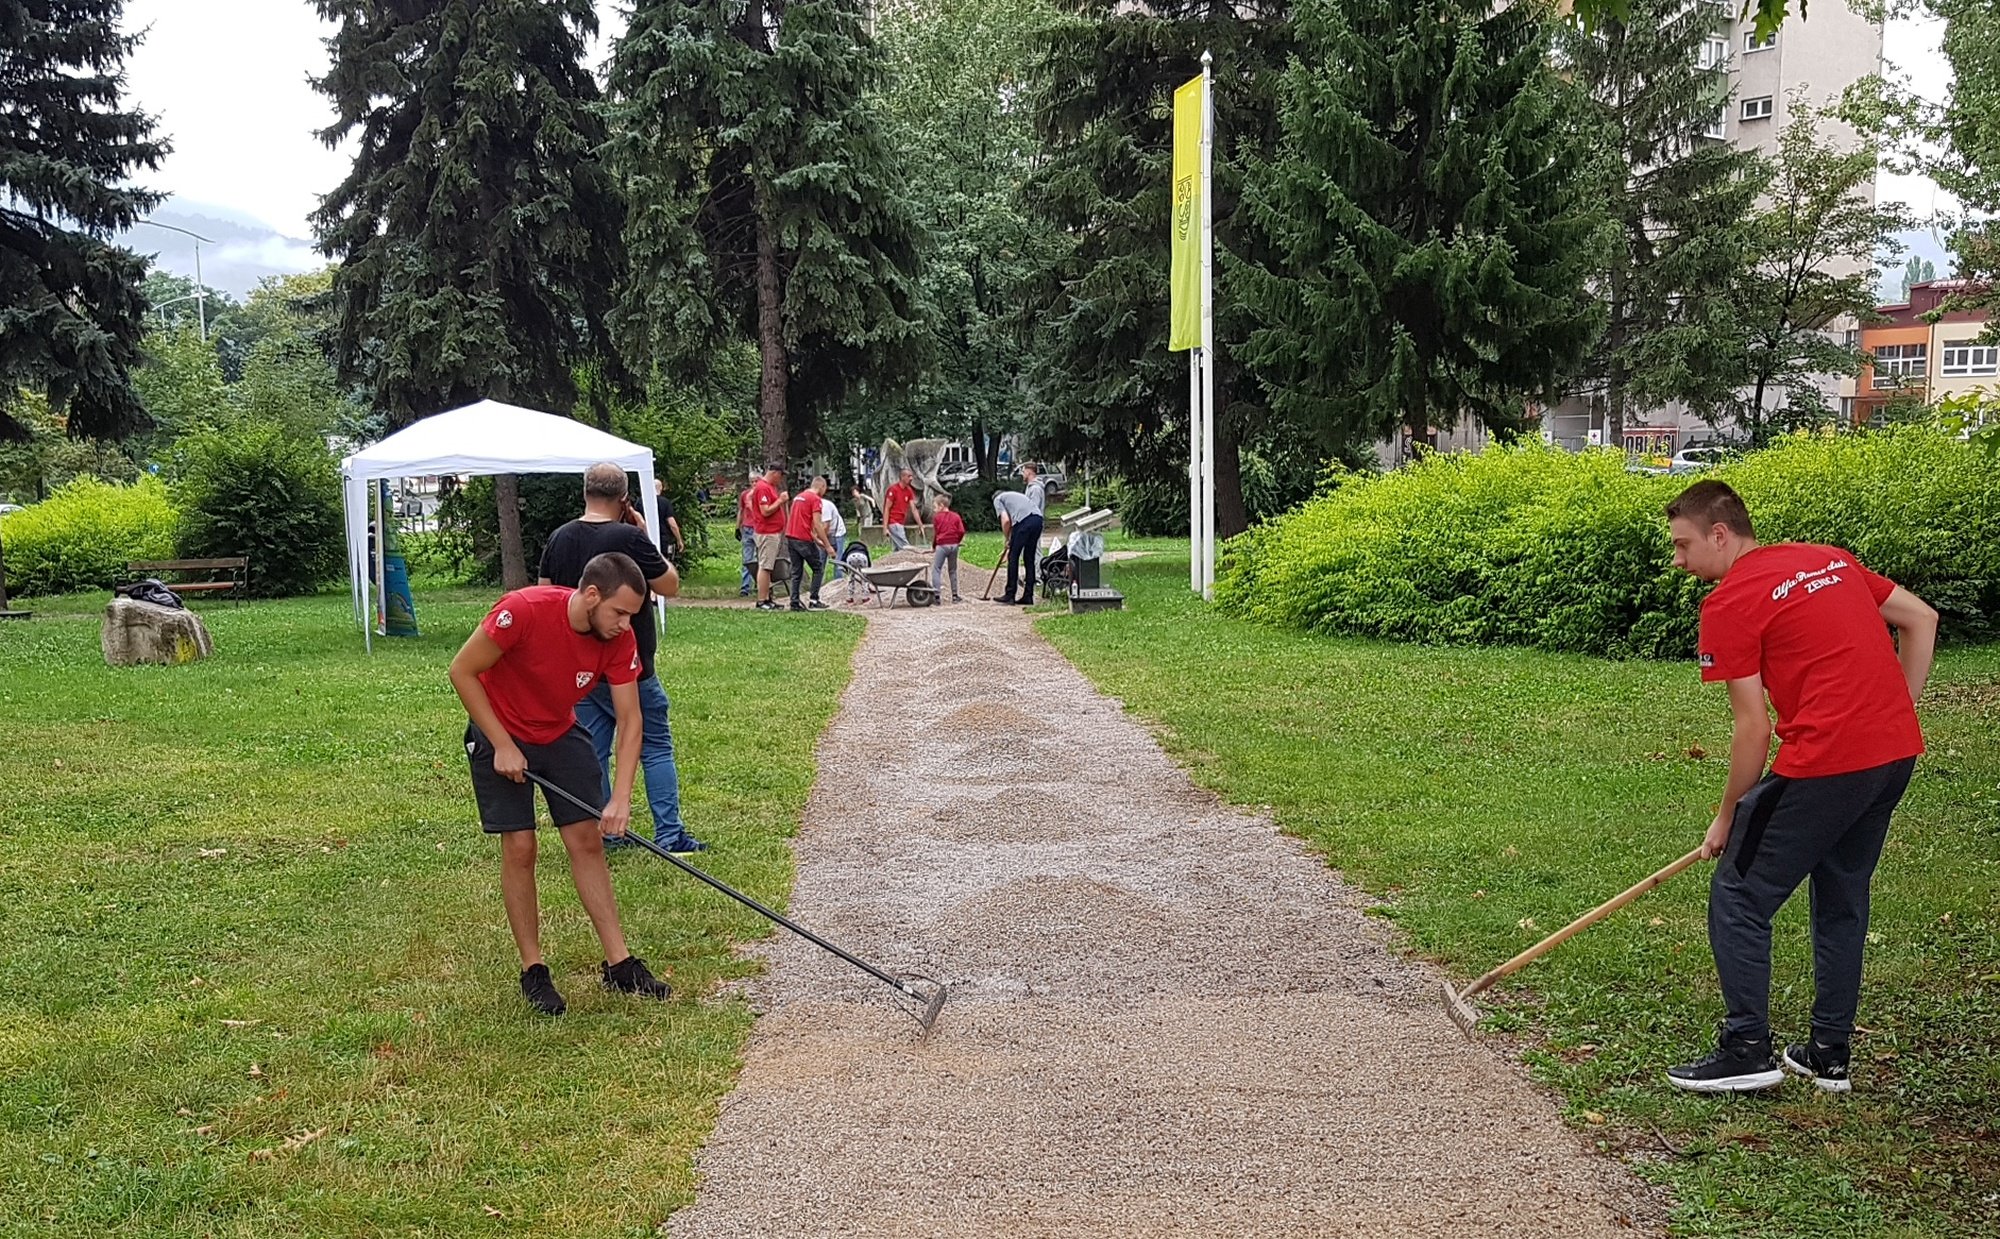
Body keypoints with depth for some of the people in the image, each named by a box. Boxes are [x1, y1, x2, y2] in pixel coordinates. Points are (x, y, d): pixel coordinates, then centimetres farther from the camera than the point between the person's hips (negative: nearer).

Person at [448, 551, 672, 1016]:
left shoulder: (619, 638, -19)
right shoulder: (523, 610, -32)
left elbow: (629, 720, -14)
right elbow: (461, 672, -21)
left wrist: (620, 798, -23)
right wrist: (503, 746, -20)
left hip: (561, 734, 4)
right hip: (499, 735, -4)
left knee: (588, 840, 0)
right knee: (519, 847, -5)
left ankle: (618, 962, 6)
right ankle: (532, 970, 8)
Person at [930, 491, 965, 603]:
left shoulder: (937, 517, 1)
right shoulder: (956, 516, 10)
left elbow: (934, 534, 3)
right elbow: (962, 531, 2)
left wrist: (933, 546, 15)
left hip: (942, 545, -4)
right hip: (954, 545, 4)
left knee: (936, 569, -3)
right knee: (953, 570, 14)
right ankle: (955, 595, 16)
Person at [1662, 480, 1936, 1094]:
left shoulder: (1728, 604, -6)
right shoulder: (1829, 558, 16)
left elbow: (1754, 728, -7)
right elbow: (1921, 619, 17)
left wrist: (1727, 816, 4)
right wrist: (1894, 716, 18)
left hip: (1824, 762, -8)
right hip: (1898, 753, 8)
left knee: (1738, 899, 5)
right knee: (1843, 902, 21)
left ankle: (1748, 1052, 9)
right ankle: (1829, 1055, 27)